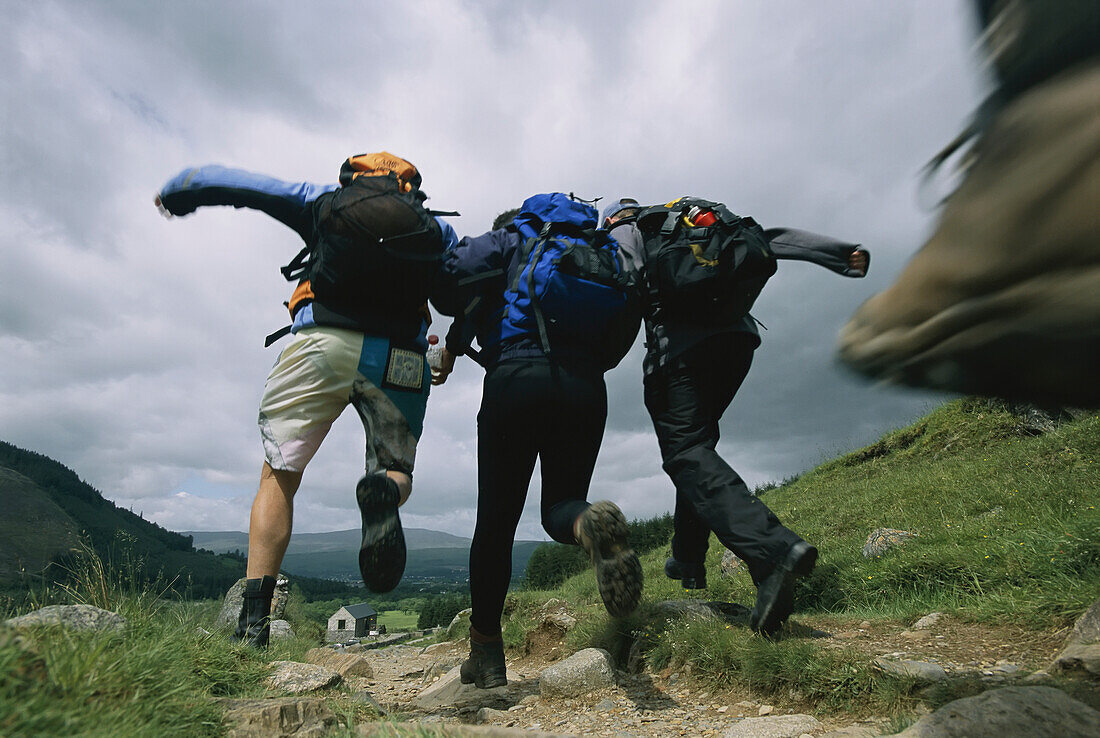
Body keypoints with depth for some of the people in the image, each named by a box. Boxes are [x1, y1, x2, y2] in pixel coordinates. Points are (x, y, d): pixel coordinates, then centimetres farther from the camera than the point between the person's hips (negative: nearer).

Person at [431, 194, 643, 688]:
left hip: (517, 379, -3)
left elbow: (457, 271, -4)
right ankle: (593, 525, -25)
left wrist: (455, 343, 9)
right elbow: (621, 336, 19)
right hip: (587, 388, 4)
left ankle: (485, 651, 17)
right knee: (561, 507, 13)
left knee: (496, 521, 8)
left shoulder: (509, 240, 17)